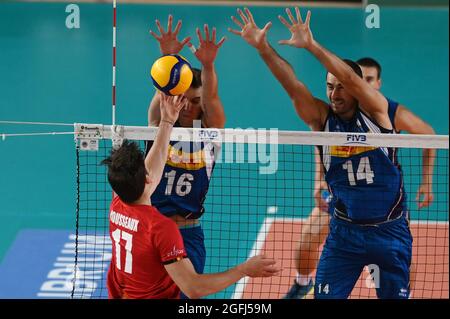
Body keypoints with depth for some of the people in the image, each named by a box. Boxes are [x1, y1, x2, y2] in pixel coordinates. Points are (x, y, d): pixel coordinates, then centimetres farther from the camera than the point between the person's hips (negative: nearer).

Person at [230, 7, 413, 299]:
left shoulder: (376, 111, -8)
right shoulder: (322, 118, -3)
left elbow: (351, 78, -26)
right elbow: (292, 85, -16)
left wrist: (312, 46, -36)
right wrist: (263, 47, -29)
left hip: (390, 230, -1)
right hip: (345, 231, 1)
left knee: (395, 296, 8)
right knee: (326, 296, -6)